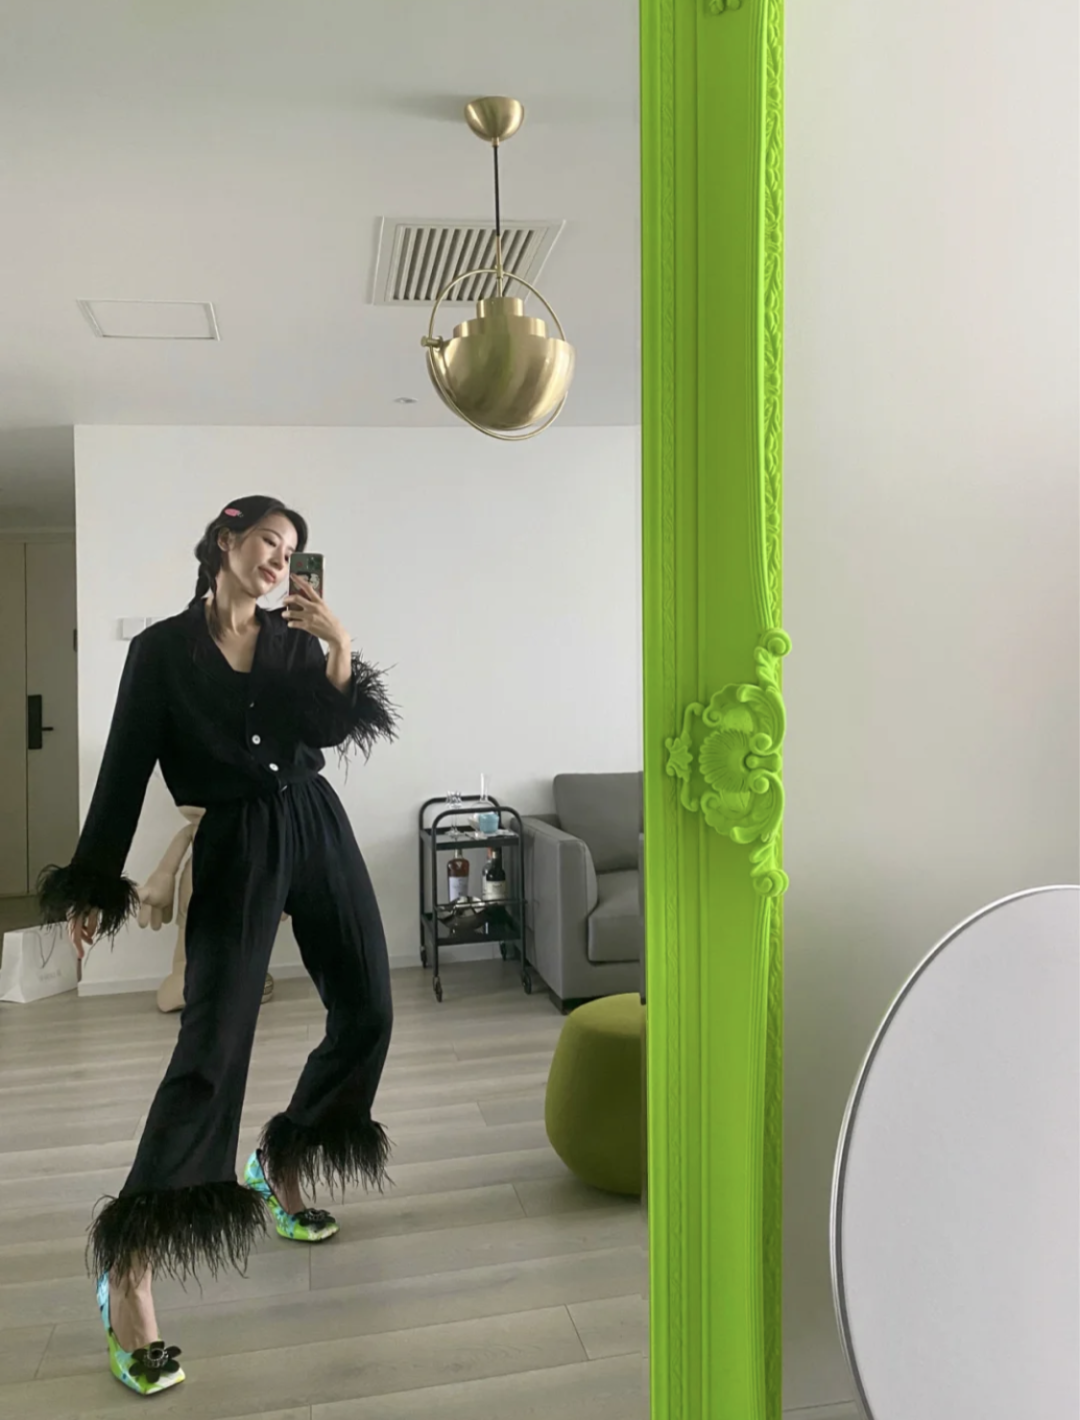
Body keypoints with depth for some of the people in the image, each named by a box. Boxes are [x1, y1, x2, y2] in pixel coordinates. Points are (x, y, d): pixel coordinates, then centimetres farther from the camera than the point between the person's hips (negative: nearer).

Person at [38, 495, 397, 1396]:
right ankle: (126, 1270, -5)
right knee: (213, 1044, -14)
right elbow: (125, 770, -2)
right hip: (233, 849, -5)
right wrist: (93, 887, -2)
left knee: (367, 1013, 6)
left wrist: (340, 646, -16)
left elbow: (331, 731, -3)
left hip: (316, 829, 5)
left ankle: (280, 1170, 28)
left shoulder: (296, 639, 10)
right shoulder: (161, 649, 0)